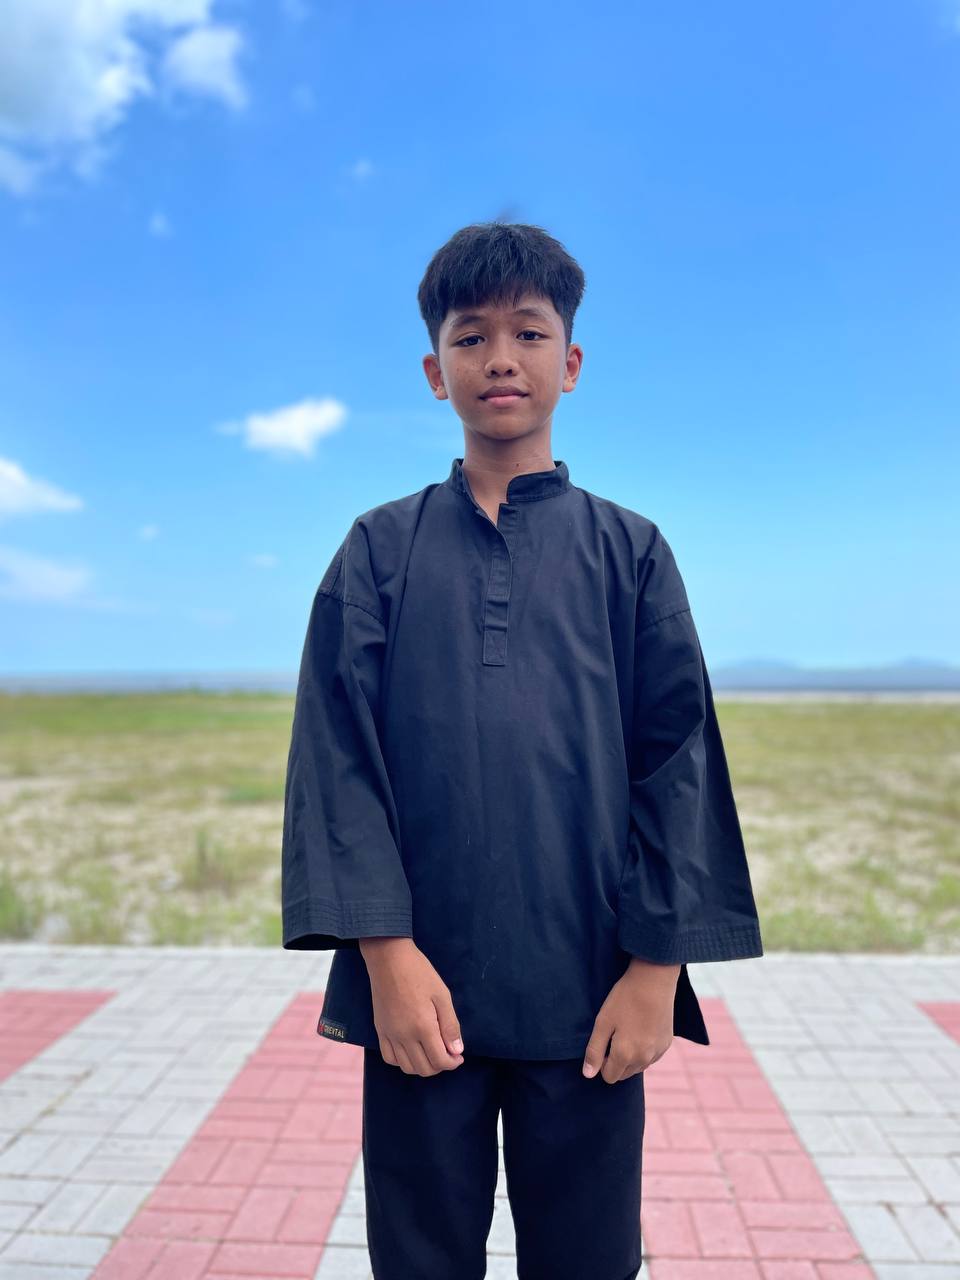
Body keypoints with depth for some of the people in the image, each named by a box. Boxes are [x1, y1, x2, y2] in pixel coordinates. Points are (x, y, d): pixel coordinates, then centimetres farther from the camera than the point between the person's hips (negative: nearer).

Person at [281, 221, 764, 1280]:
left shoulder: (627, 550, 4)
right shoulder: (381, 549, 4)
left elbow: (678, 757, 0)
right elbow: (339, 751, -3)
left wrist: (657, 966, -5)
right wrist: (387, 951, -11)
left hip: (589, 992, 0)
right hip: (423, 986, 0)